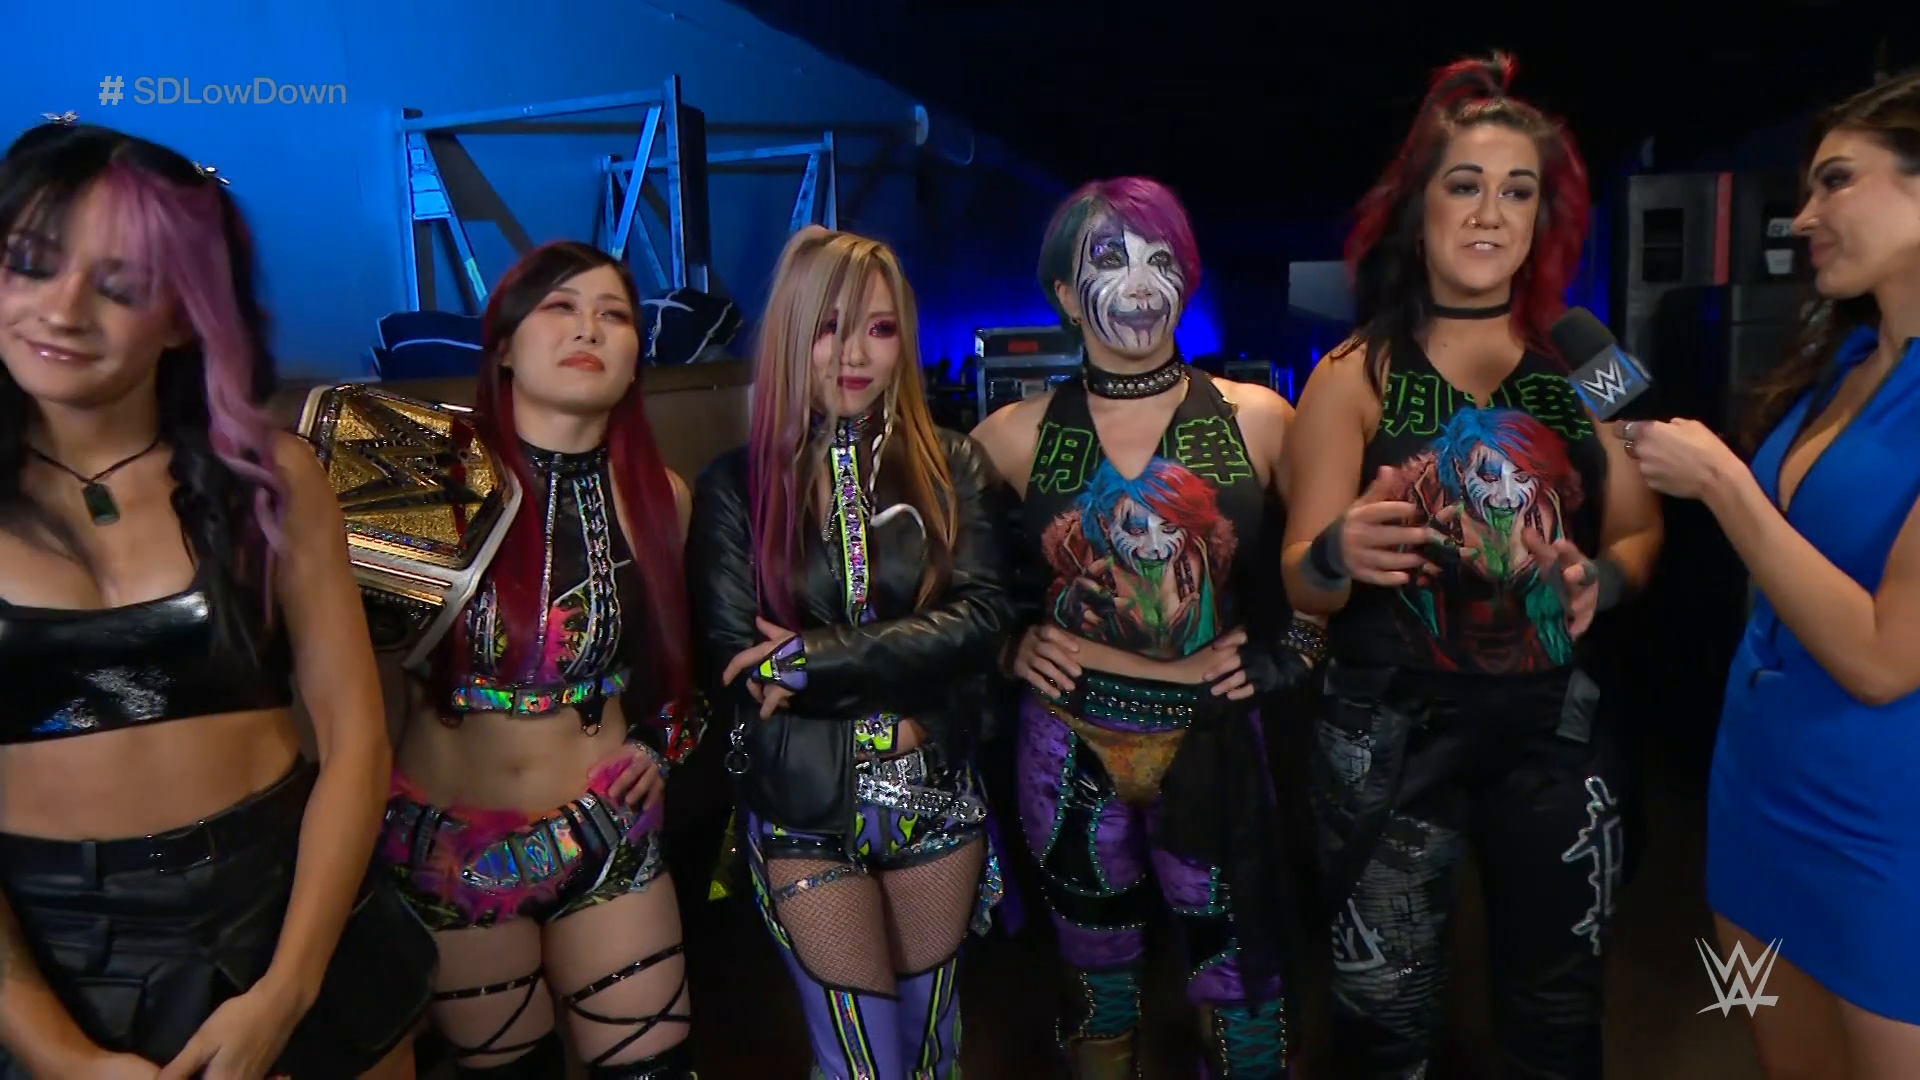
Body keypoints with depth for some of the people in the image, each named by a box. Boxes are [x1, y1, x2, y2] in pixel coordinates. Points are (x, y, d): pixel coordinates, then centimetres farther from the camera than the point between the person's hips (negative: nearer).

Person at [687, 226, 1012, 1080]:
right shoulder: (736, 487, -5)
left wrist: (815, 658, -20)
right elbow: (732, 670, -11)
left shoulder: (948, 467, -1)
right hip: (806, 808, -2)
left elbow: (981, 619, -13)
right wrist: (906, 674, -14)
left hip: (936, 795, 2)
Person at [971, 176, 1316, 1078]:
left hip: (1214, 748, 0)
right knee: (1100, 991, 18)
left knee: (1240, 1003, 9)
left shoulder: (1258, 421, -2)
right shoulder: (1015, 438, -2)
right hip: (1070, 752, 1)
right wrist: (1013, 646, -6)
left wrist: (1289, 651, -5)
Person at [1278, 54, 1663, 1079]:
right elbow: (1300, 582, -8)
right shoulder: (1354, 376, -6)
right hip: (1391, 733, -2)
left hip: (1554, 724, 3)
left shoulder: (1583, 363, 2)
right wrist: (1340, 554, -31)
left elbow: (1641, 529, 9)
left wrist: (1604, 578, -13)